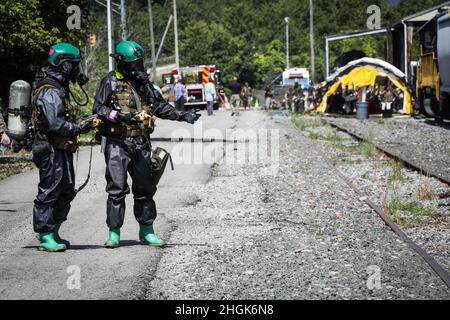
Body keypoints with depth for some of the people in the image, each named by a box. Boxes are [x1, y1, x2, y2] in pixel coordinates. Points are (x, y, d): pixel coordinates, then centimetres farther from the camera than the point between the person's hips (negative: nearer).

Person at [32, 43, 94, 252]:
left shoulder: (59, 89, 17)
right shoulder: (49, 92, -17)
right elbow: (54, 123, -25)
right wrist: (79, 129, -21)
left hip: (62, 150, 11)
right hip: (52, 150, -11)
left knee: (66, 192, 14)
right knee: (49, 192, -5)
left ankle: (52, 233, 21)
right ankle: (46, 237, 0)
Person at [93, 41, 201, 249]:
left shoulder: (144, 83, 13)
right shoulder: (111, 82, -3)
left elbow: (160, 107, 17)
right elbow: (98, 108, -8)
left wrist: (183, 116, 6)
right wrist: (118, 116, -23)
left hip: (141, 143, 5)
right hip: (118, 143, -5)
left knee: (145, 188, 8)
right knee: (117, 188, -6)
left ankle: (146, 231, 18)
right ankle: (114, 233, 0)